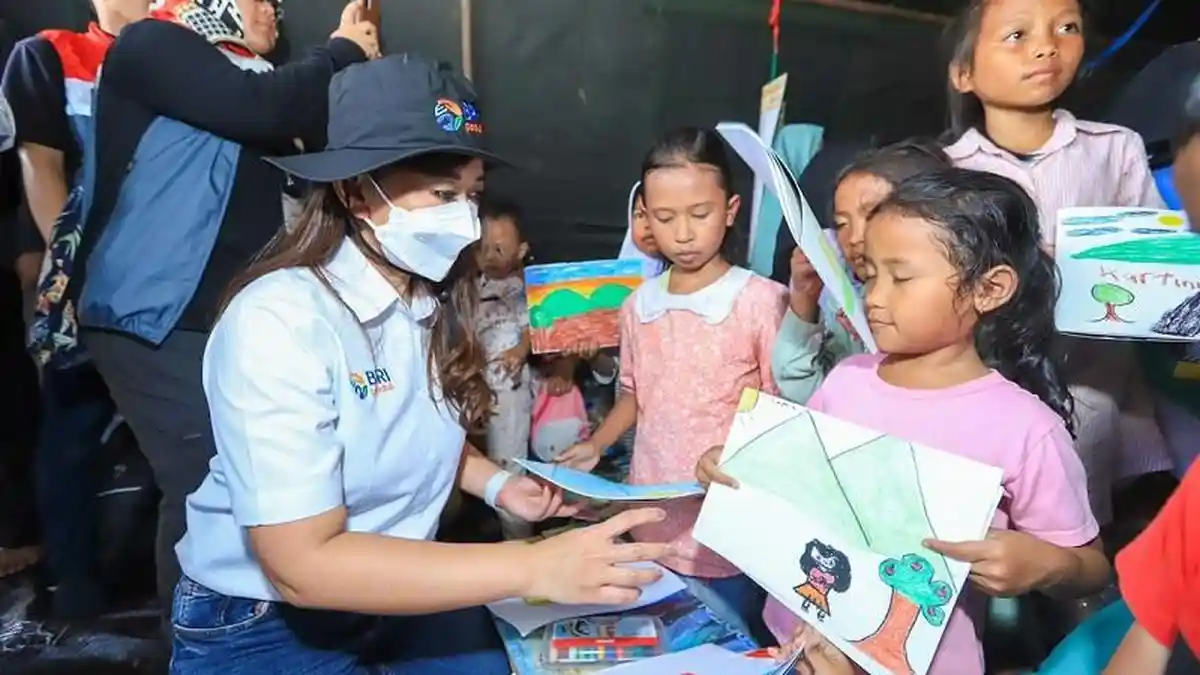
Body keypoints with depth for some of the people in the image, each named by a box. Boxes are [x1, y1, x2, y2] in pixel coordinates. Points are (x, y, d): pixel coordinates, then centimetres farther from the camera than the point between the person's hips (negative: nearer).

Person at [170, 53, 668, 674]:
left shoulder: (437, 297, -5)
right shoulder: (278, 320, -24)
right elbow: (303, 564, -28)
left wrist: (496, 484, -5)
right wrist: (533, 568, -32)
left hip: (399, 589, 5)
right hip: (262, 624, -5)